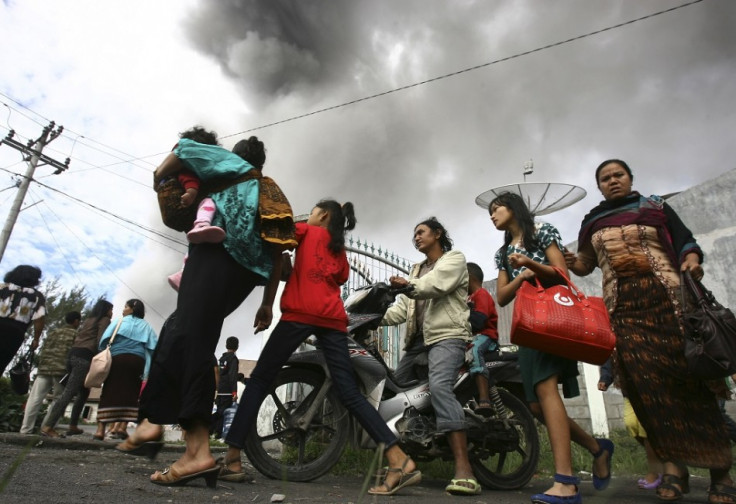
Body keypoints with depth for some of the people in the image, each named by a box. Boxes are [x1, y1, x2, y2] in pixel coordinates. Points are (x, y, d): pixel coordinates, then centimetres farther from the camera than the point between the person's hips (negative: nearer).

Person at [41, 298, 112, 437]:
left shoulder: (88, 320, 27)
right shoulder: (104, 320, 4)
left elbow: (77, 337, 21)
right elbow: (100, 341, -9)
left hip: (73, 354, 9)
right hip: (85, 357, -9)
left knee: (84, 392, 16)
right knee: (69, 393, -12)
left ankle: (73, 426, 15)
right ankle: (47, 426, -17)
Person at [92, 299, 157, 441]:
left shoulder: (119, 322, 11)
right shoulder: (146, 326, 16)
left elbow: (104, 341, 1)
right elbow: (153, 347, 5)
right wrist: (148, 368, 8)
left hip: (117, 358, -1)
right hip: (137, 360, 1)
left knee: (109, 393, -1)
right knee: (130, 393, 3)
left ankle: (100, 429, -6)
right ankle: (122, 427, -8)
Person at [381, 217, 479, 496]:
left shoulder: (454, 258, 6)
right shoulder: (417, 270, 28)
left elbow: (436, 284, -17)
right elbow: (403, 306, 15)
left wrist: (408, 285, -32)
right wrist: (378, 317, -1)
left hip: (447, 335, -8)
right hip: (418, 339, 8)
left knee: (439, 387, -30)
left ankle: (464, 470, -34)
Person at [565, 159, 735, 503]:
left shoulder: (655, 207, 14)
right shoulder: (591, 223, 18)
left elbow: (684, 240, 6)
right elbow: (586, 264, 19)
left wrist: (692, 260, -16)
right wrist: (572, 263, -3)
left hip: (667, 297, -1)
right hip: (622, 307, 2)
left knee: (686, 377, -5)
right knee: (646, 382, -6)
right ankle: (673, 465, 0)